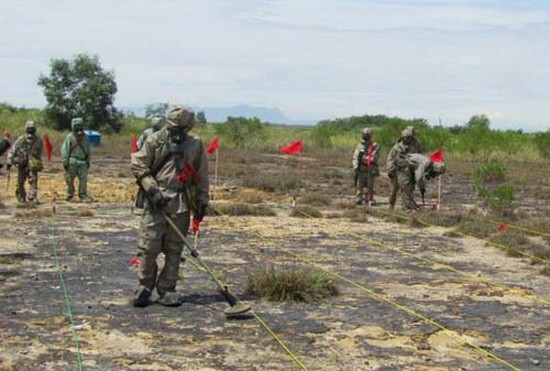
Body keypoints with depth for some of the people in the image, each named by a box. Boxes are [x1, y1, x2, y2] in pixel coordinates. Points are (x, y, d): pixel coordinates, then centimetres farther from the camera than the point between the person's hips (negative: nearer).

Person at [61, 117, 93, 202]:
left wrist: (88, 161, 14)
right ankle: (70, 194, 24)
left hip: (82, 163, 3)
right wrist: (65, 162, -9)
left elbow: (88, 150, 16)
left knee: (83, 179, -4)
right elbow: (65, 150, -6)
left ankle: (83, 196, 3)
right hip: (72, 162, -3)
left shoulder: (85, 137, 7)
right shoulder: (69, 137, -6)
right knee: (70, 180, 6)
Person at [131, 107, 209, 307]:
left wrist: (202, 201, 9)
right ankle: (145, 287, 11)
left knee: (174, 249, 5)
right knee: (149, 245, -3)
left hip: (182, 202, 2)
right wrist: (152, 189, -10)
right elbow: (138, 165, -1)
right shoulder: (155, 140, -1)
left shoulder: (195, 144, 7)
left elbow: (202, 176, 13)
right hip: (156, 200, -2)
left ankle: (166, 289, 13)